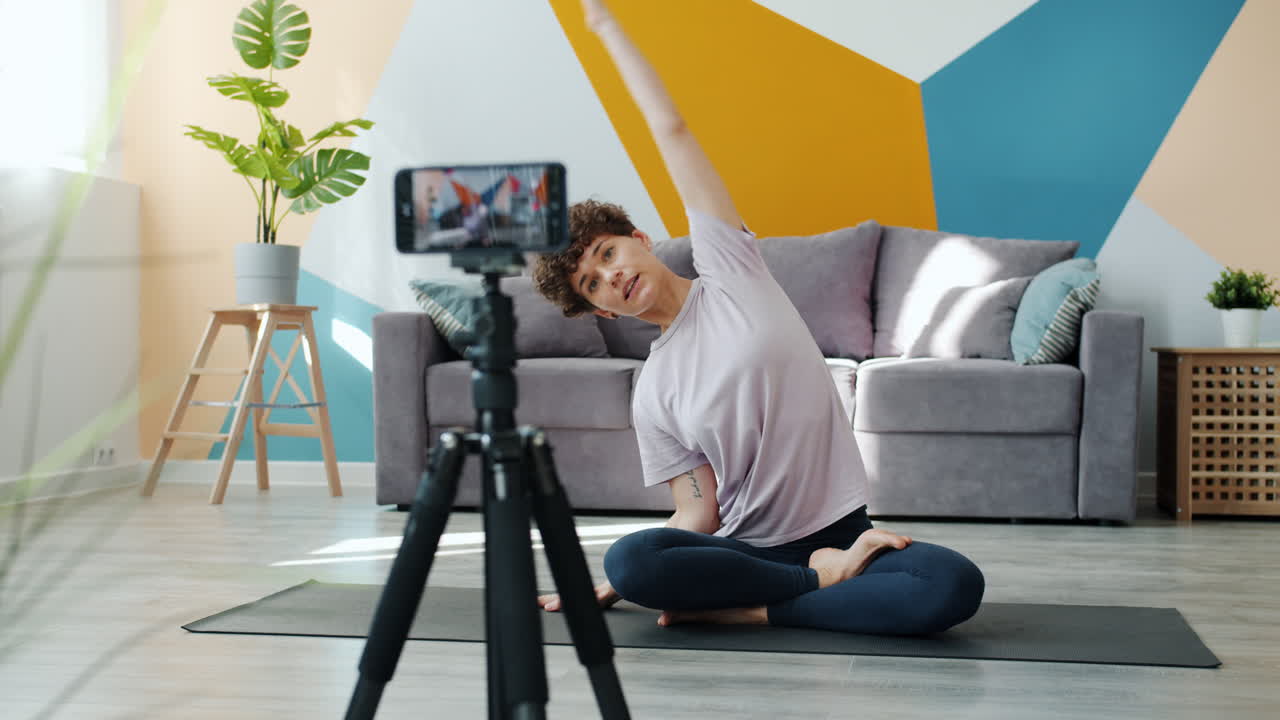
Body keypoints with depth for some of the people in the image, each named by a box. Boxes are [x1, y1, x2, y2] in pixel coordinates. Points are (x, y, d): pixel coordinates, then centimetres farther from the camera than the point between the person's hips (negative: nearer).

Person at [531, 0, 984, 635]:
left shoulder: (728, 270, 5)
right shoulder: (653, 393, 7)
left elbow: (671, 132, 3)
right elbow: (698, 516, 4)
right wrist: (606, 589, -2)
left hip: (842, 530, 0)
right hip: (745, 548, 1)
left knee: (956, 586, -31)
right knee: (629, 559, -31)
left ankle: (747, 610, -20)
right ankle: (822, 579, -17)